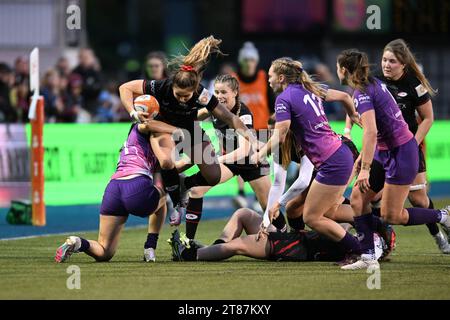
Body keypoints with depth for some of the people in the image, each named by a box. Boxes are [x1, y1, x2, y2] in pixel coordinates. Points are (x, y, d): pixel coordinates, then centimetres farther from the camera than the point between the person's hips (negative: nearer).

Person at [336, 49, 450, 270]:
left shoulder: (363, 94, -20)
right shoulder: (374, 84, 9)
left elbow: (371, 132, -30)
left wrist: (366, 168, -30)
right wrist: (363, 155, 22)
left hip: (400, 154, -10)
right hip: (386, 151, 10)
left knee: (391, 215, -3)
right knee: (358, 199, 3)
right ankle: (368, 258, 1)